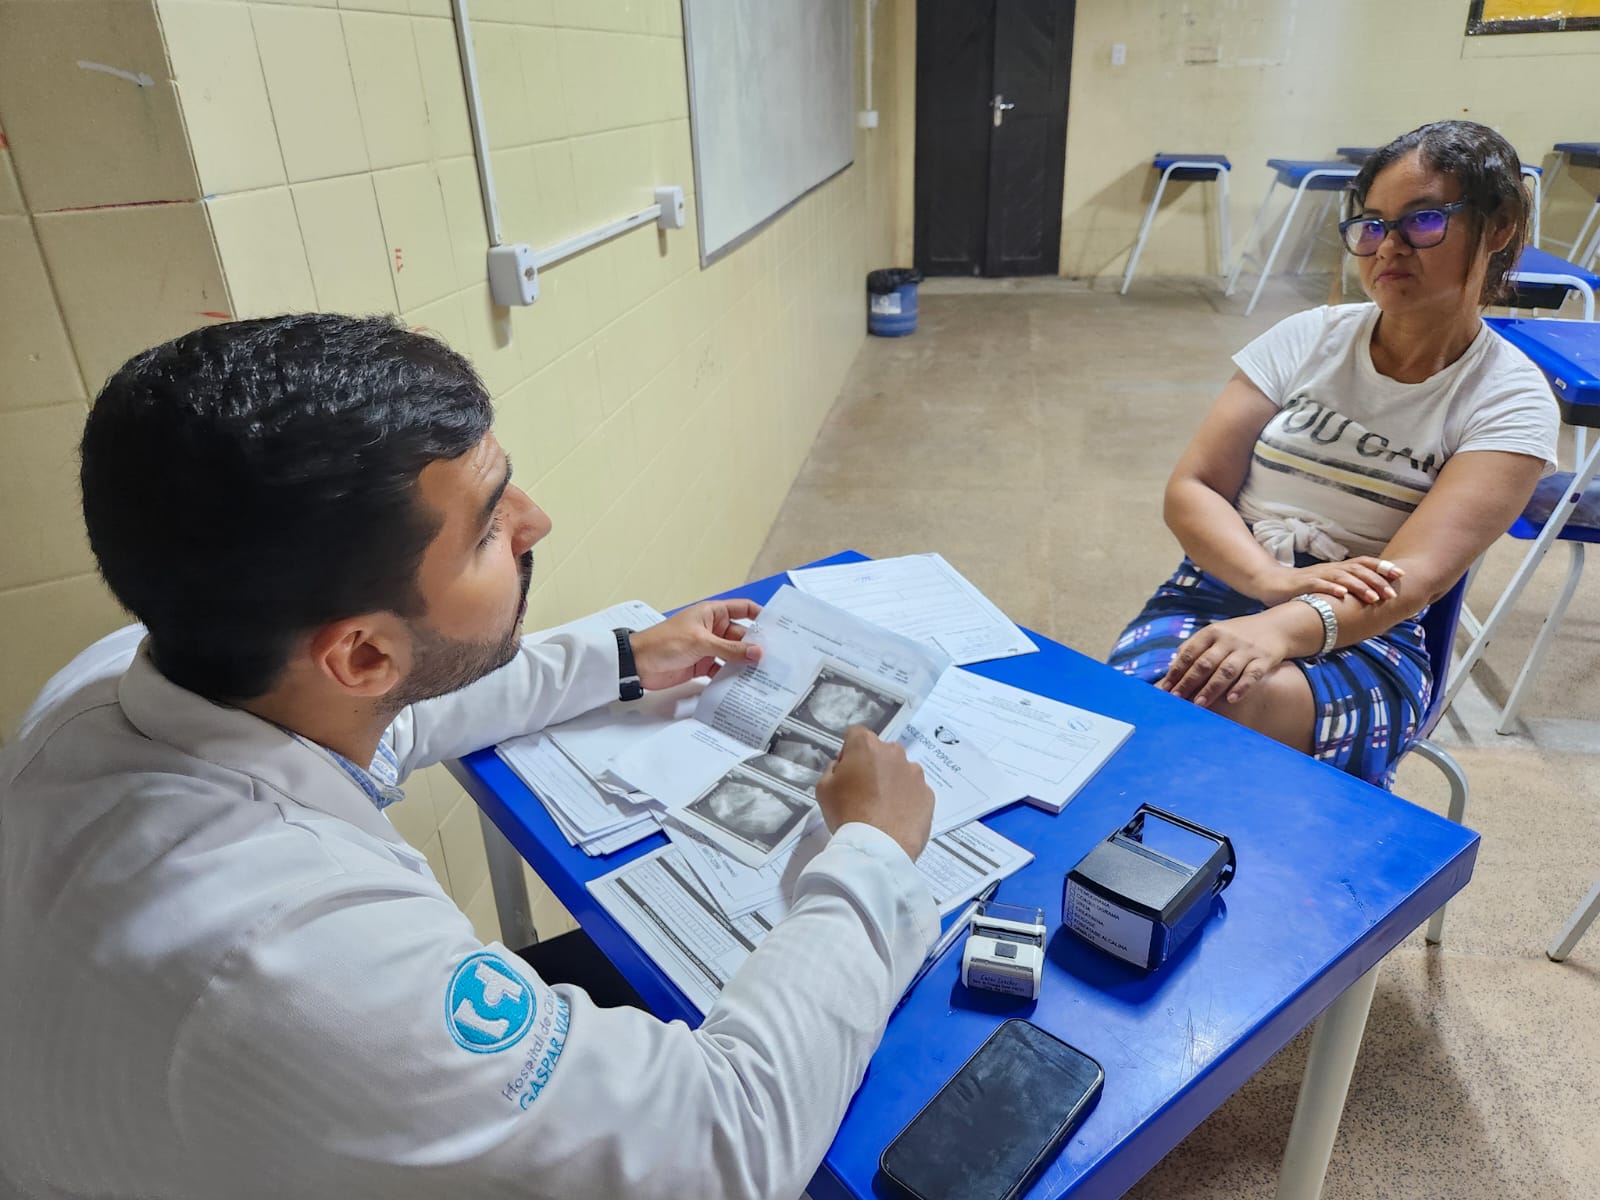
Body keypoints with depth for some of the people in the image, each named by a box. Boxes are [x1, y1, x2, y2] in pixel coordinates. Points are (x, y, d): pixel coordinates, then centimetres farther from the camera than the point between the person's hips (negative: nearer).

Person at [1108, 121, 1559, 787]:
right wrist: (1277, 579, -19)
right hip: (1220, 587, 2)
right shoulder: (1308, 339, 9)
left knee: (1229, 703, -37)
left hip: (1364, 637, -2)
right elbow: (1190, 490, 1)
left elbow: (1413, 577, -14)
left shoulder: (1510, 401, 1)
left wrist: (1283, 628, -35)